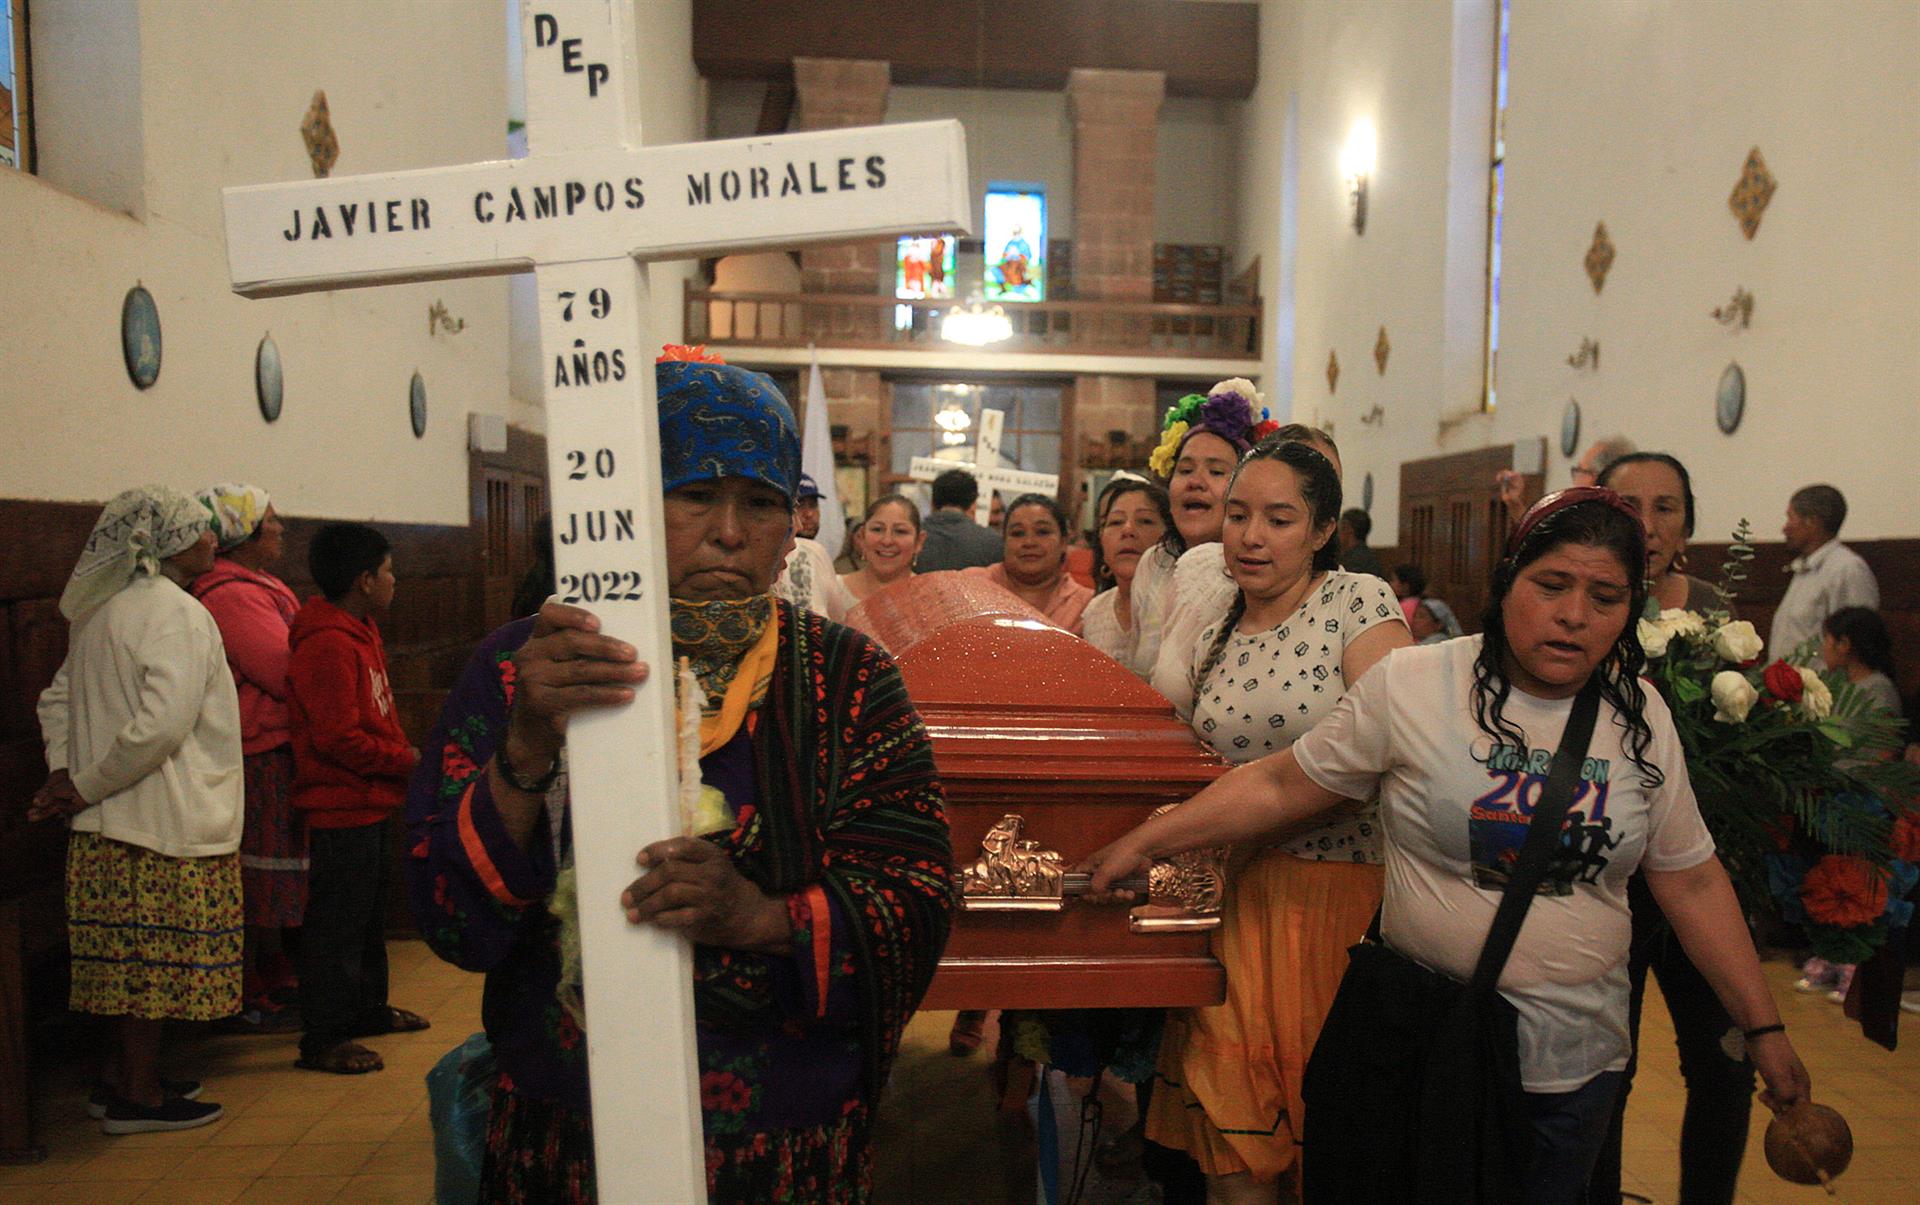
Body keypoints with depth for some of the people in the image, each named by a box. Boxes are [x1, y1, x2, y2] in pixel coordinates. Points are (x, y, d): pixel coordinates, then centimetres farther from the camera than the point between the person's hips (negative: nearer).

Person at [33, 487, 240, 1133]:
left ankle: (118, 1076, 30)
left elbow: (56, 698, 20)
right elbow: (163, 723, -26)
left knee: (129, 954, 18)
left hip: (108, 825, 9)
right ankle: (139, 1096, 14)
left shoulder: (103, 610, 12)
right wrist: (85, 786, -14)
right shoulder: (176, 613, -16)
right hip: (166, 823, -9)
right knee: (157, 958, 3)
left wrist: (66, 773, 10)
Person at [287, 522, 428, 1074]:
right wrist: (406, 759, -15)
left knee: (369, 913, 21)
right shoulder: (327, 644, -21)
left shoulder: (358, 631, 12)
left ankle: (368, 1008, 35)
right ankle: (321, 1039, 8)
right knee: (336, 924, -2)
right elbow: (339, 738, -25)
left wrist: (402, 753, 6)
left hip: (367, 803, 11)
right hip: (343, 807, -11)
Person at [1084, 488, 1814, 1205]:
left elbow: (1690, 880, 8)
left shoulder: (1642, 719, 0)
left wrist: (1765, 1028, 9)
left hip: (1576, 1065, 3)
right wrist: (1141, 842, -10)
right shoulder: (1411, 685, -12)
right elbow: (1279, 787, -7)